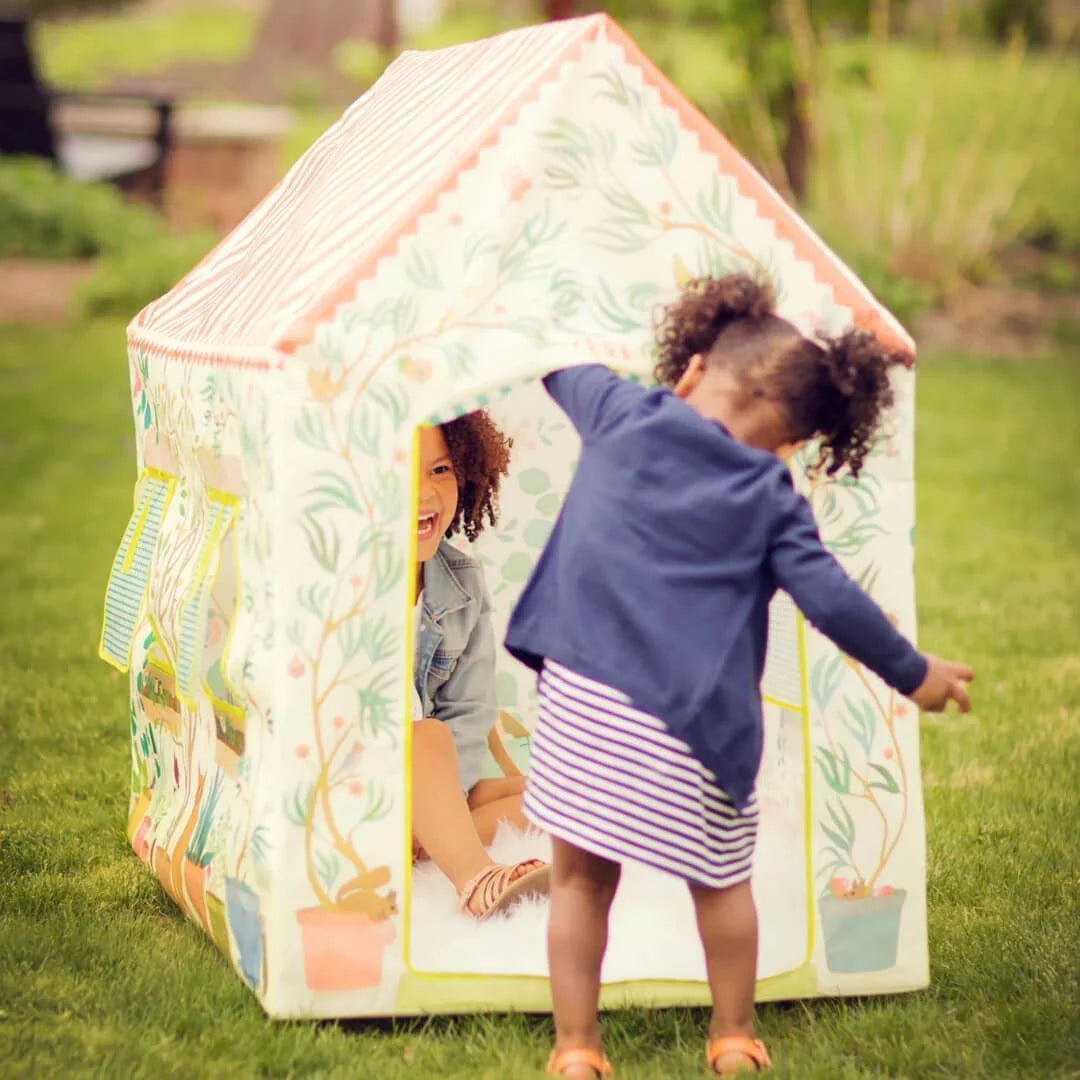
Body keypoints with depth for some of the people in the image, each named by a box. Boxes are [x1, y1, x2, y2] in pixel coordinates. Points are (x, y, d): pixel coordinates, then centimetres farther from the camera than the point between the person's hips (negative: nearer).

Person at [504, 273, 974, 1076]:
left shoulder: (620, 414, 4)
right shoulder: (773, 496, 2)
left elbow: (561, 370, 23)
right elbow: (829, 597, 1)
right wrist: (913, 673, 13)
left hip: (583, 702, 1)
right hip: (694, 724, -1)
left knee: (582, 878, 13)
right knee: (719, 880, 18)